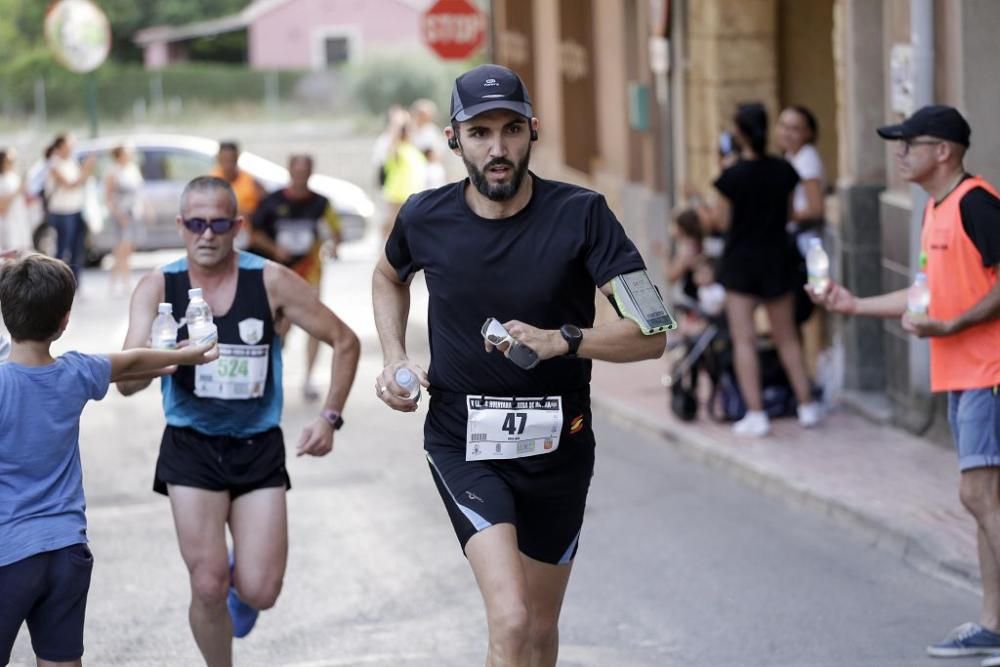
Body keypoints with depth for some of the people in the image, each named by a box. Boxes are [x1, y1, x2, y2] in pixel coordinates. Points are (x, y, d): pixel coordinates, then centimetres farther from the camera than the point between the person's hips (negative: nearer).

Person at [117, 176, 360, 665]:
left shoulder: (271, 282, -9)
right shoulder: (158, 287, -8)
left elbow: (345, 342, 1)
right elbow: (126, 381, -17)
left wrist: (330, 417, -7)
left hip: (259, 447, 0)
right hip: (191, 447, 0)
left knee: (259, 593, -4)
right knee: (208, 589, -8)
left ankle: (241, 582, 34)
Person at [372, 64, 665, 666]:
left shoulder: (581, 215, -13)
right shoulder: (426, 219, -7)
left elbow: (650, 334, -16)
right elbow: (389, 278, 18)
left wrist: (562, 340, -31)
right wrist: (395, 359, 3)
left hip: (556, 444, 1)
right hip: (463, 441, -1)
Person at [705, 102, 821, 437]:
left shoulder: (732, 176, -16)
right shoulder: (784, 171, -3)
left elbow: (722, 221, -9)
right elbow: (788, 212, 8)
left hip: (741, 260, -4)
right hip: (777, 256, 4)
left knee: (744, 340, 1)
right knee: (787, 337, 16)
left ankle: (755, 414, -3)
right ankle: (806, 406, 20)